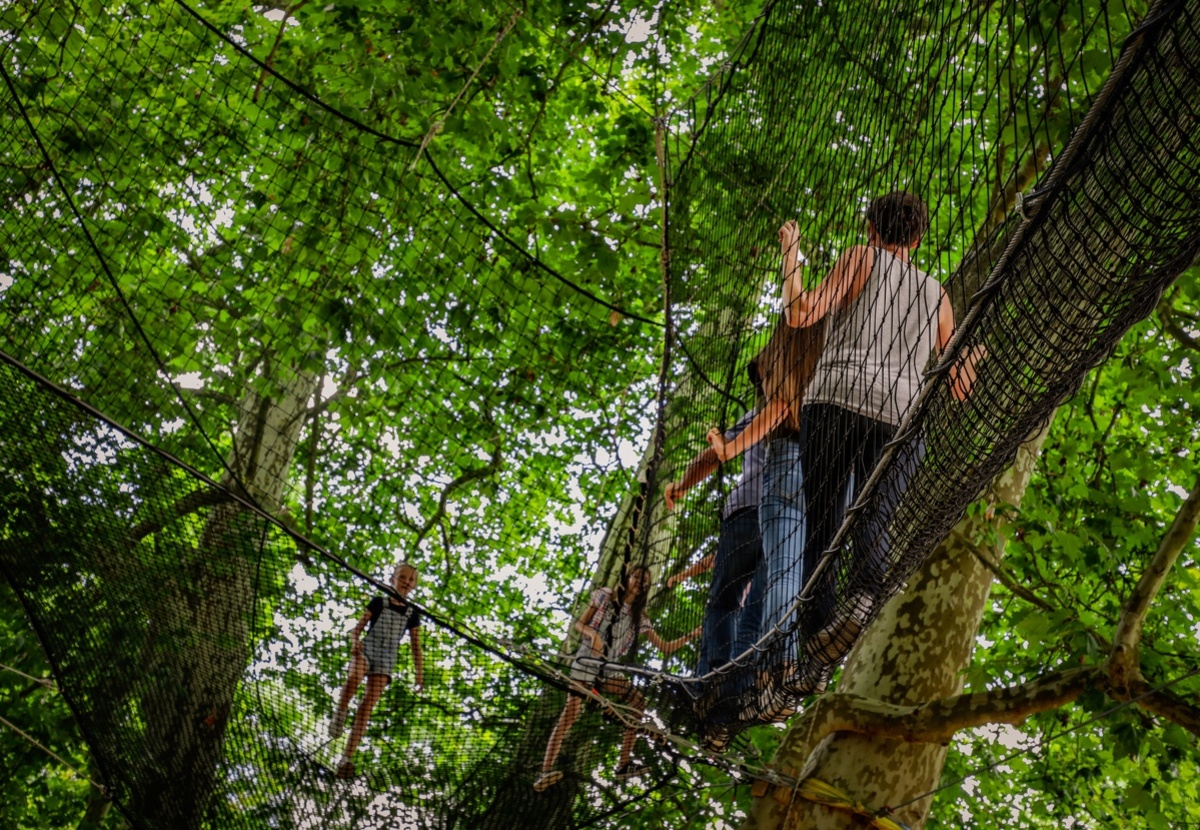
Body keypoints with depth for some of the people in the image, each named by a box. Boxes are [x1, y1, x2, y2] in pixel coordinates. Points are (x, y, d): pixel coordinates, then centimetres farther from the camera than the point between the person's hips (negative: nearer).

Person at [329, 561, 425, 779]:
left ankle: (347, 757, -18)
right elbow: (357, 628, 6)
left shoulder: (412, 612, 15)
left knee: (368, 704, -13)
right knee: (354, 676, -39)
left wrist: (420, 673, 3)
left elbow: (416, 647, 15)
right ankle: (340, 713, -19)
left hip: (386, 659, 1)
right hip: (366, 649, -1)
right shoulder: (378, 602, 10)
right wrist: (355, 641, -17)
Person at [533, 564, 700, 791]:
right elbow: (579, 624, 3)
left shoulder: (639, 617, 13)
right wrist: (593, 633, -19)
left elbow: (665, 647, 10)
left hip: (609, 671, 6)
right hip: (587, 662, -6)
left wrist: (693, 634, 0)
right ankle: (545, 772, -32)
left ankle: (624, 764, 0)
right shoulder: (605, 596, 3)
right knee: (571, 713, -22)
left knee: (638, 702, -6)